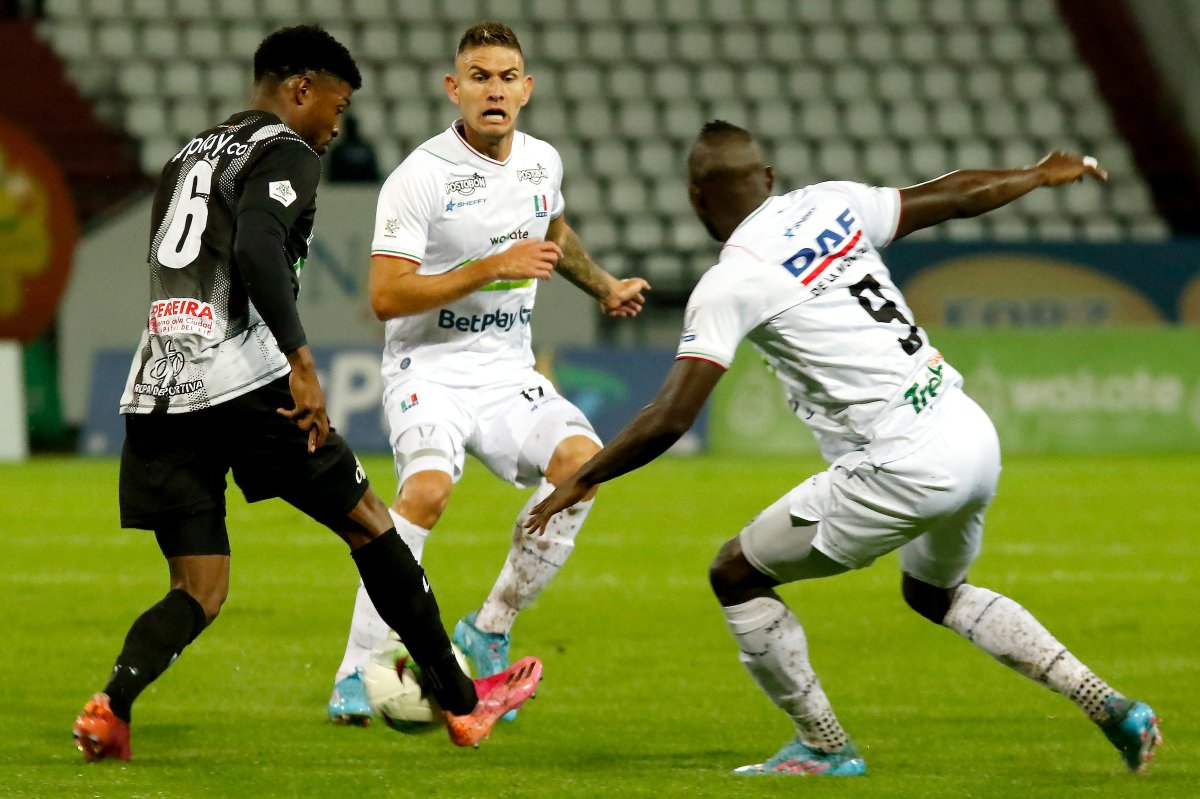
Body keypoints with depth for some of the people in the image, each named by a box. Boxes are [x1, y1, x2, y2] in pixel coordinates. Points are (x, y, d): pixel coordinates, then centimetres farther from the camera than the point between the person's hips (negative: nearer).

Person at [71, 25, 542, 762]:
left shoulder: (187, 157, 25)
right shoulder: (286, 152, -1)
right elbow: (256, 247, -20)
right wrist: (302, 363, -22)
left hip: (156, 391, 7)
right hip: (240, 381, -7)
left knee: (200, 592, 7)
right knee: (369, 524, 9)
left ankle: (113, 704, -20)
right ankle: (464, 703, 16)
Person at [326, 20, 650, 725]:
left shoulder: (543, 162, 7)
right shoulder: (420, 177, -13)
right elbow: (386, 296, -19)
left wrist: (605, 287, 34)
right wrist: (495, 267, -22)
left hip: (508, 368, 6)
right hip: (430, 366, -6)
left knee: (582, 458, -22)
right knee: (428, 487, -32)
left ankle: (490, 631, -7)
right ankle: (356, 675, -23)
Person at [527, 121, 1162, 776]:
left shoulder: (728, 285, -7)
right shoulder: (832, 205, 11)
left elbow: (669, 420, -11)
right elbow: (955, 196, 24)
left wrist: (581, 481, 3)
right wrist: (1041, 176, 43)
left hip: (905, 464, -8)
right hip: (975, 434, 8)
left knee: (735, 576, 9)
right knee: (934, 593, 33)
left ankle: (824, 746, 15)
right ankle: (1112, 708, 24)